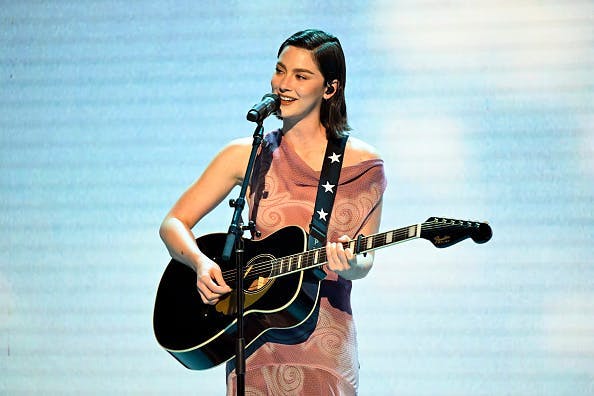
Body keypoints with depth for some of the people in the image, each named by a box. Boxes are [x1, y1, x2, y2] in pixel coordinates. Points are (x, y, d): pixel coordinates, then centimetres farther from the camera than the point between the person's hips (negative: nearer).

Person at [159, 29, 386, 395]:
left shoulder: (362, 165, -1)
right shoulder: (247, 155, 3)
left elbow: (365, 261, 1)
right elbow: (174, 224, 4)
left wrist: (350, 264, -22)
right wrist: (201, 263, -15)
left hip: (323, 340, -1)